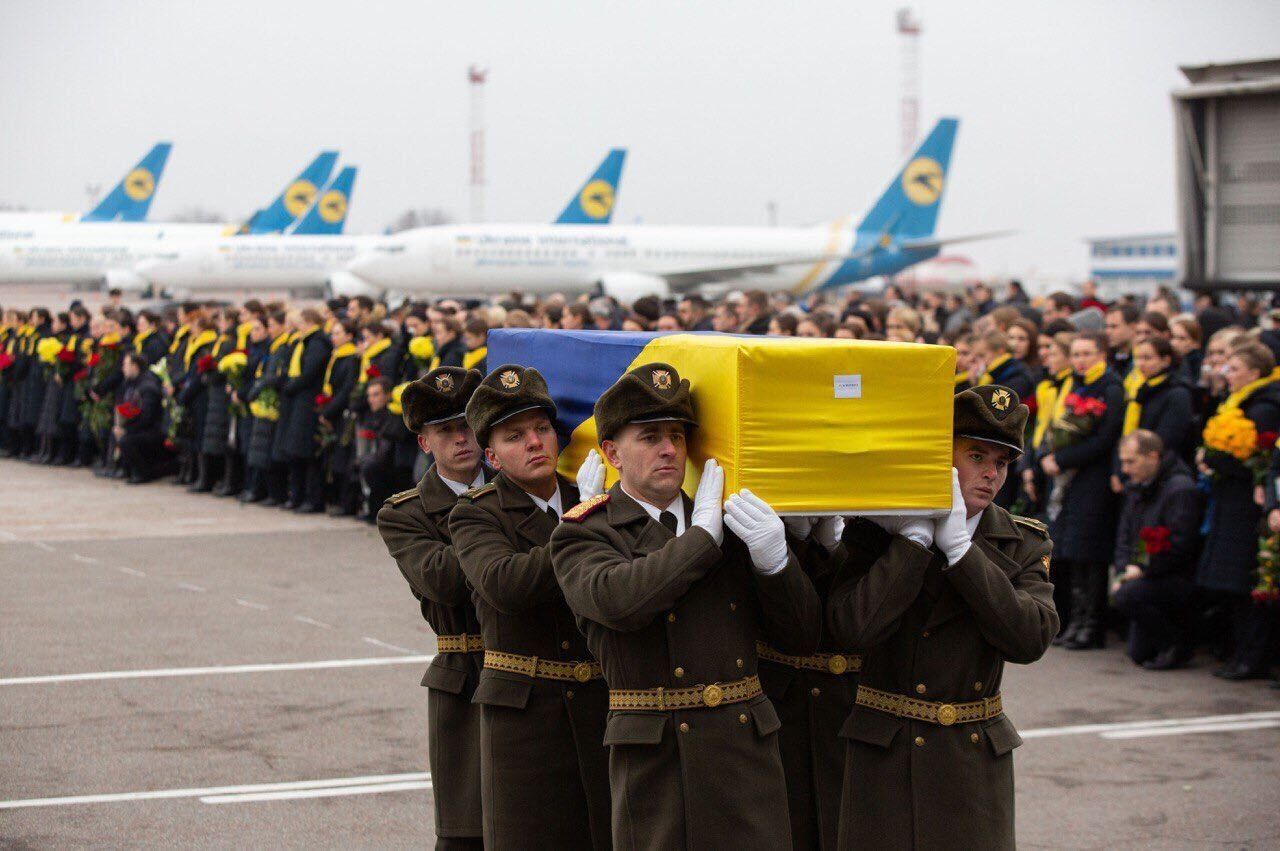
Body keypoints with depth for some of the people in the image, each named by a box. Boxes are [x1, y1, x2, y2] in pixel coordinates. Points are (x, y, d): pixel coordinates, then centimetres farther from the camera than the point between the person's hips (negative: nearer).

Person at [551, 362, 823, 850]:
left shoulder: (734, 525, 12)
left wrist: (773, 558, -9)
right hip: (654, 761, -3)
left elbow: (802, 639, 9)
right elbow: (617, 600, -22)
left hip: (749, 751, 3)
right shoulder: (582, 537, 1)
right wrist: (702, 535, -12)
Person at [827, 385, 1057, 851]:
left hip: (975, 761, 2)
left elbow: (1030, 639, -14)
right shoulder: (877, 529, -2)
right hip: (884, 760, -2)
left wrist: (958, 546, -15)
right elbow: (852, 627, -19)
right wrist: (917, 535, -16)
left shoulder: (1023, 545, 4)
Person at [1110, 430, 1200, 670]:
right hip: (1148, 577, 8)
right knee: (1138, 654, 3)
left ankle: (1177, 645, -13)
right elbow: (1124, 536, 15)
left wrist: (1142, 569, -17)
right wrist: (1123, 571, -2)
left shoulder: (1181, 489, -17)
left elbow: (1179, 545, -22)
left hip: (1179, 578, -8)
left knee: (1125, 596, -31)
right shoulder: (1136, 488, 11)